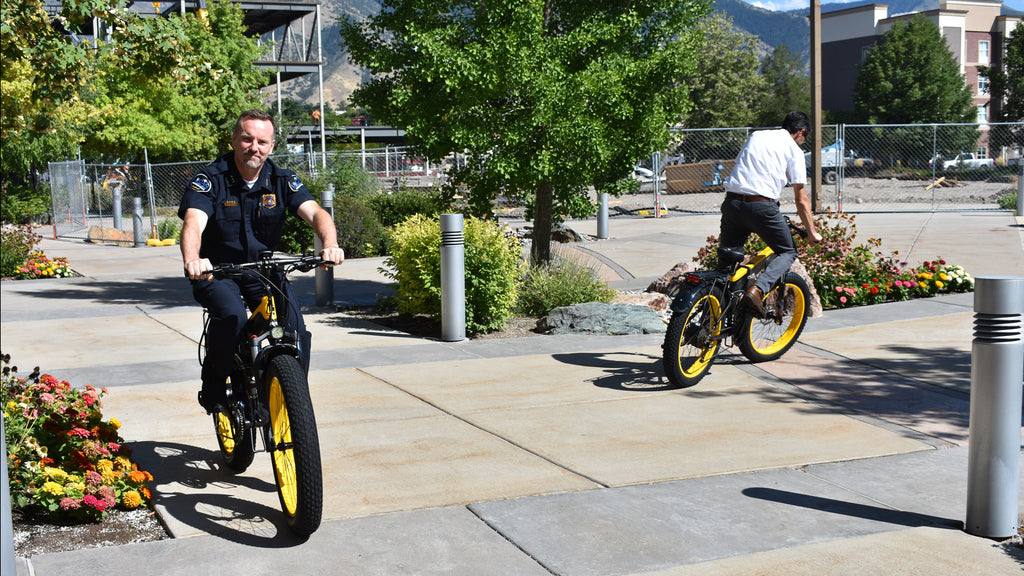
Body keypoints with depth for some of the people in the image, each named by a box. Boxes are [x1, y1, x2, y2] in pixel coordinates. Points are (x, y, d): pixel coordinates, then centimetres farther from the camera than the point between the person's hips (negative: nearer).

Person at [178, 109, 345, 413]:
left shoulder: (282, 180, -4)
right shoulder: (210, 179, -13)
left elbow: (316, 212, -19)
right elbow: (193, 223, -30)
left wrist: (330, 244, -42)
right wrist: (192, 260, -53)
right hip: (217, 271, -3)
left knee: (296, 328, -18)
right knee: (232, 318, -32)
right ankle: (213, 387, -8)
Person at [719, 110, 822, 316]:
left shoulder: (755, 136, 24)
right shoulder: (793, 149, 7)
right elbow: (800, 198, 6)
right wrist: (812, 232, 15)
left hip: (731, 201, 5)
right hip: (762, 205, -5)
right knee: (788, 252, 13)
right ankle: (757, 290, -11)